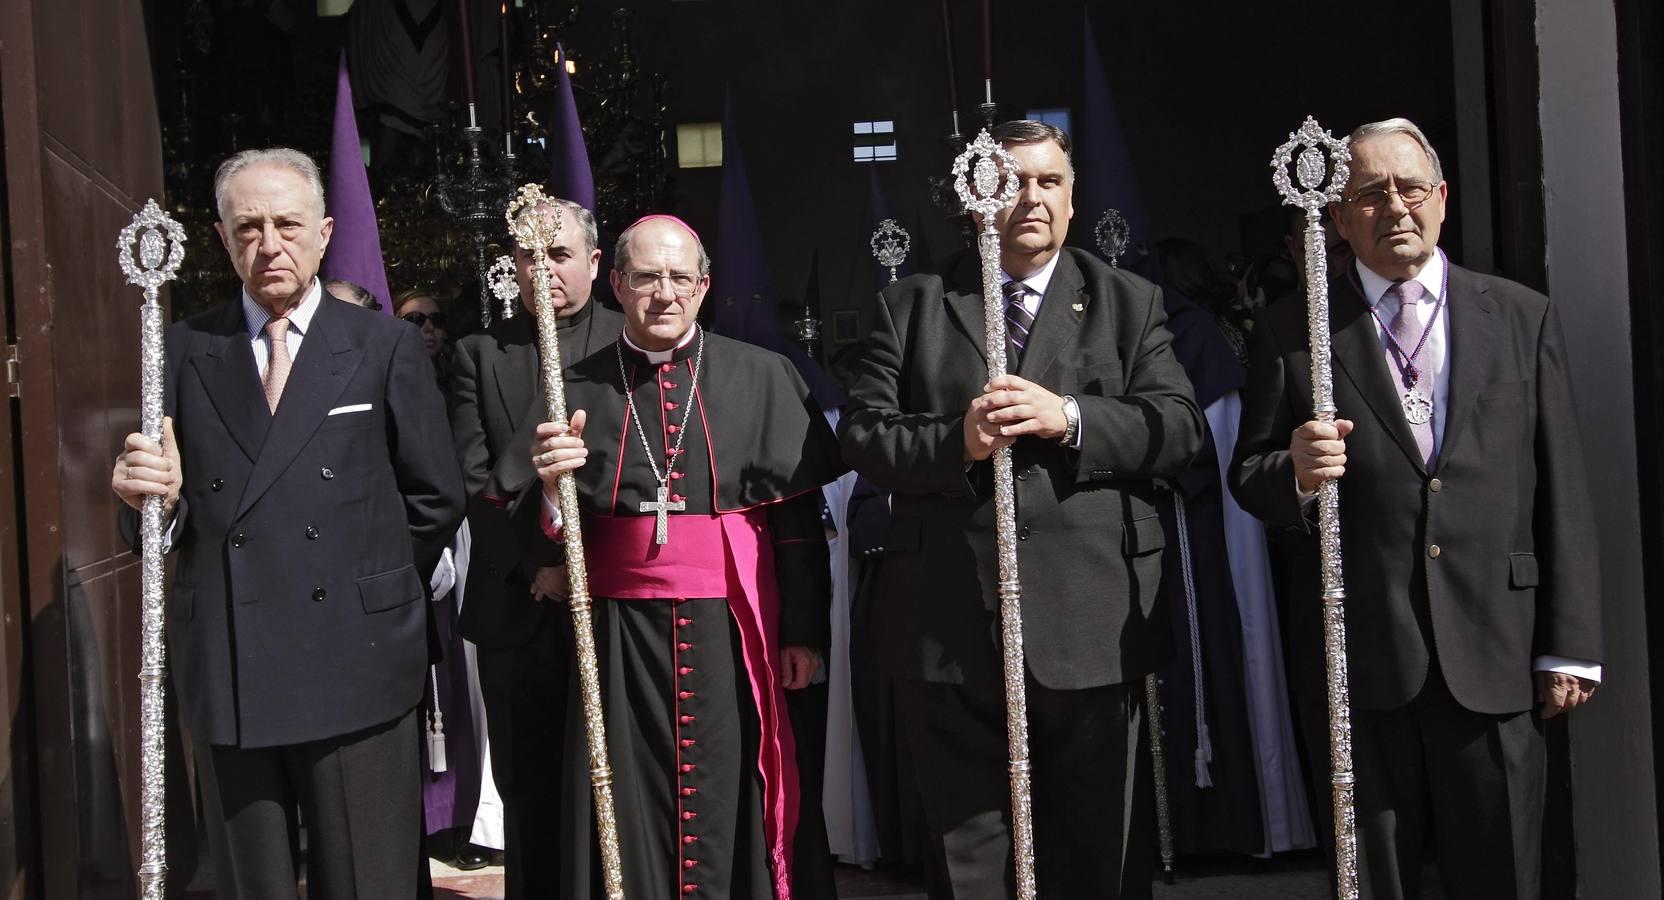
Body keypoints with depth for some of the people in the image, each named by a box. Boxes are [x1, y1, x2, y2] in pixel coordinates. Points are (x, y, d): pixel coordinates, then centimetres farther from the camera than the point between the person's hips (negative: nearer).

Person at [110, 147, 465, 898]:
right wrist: (152, 498, -14)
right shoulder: (184, 351, 8)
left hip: (354, 668, -1)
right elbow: (163, 519, 6)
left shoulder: (386, 346, 4)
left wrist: (372, 590, 7)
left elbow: (435, 500, 6)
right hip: (225, 675, 2)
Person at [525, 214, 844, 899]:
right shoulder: (579, 392, 5)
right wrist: (552, 482, -15)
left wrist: (805, 631, -4)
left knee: (731, 809, 6)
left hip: (735, 634, -1)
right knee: (630, 817, 7)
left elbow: (798, 517, -1)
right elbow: (553, 532, 6)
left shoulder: (763, 377, 0)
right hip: (623, 637, 1)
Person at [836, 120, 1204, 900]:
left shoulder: (1129, 302, 10)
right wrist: (955, 442, -16)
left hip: (1091, 624, 0)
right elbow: (861, 434, 1)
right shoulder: (909, 306, 10)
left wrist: (1070, 417, -17)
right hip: (950, 628, 0)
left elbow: (1179, 428, -1)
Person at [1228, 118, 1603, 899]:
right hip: (1359, 659, -1)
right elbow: (1247, 476, 4)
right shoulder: (1291, 334, 4)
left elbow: (1562, 492, 4)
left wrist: (1571, 646, 0)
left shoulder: (1524, 318, 7)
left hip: (1494, 655, 1)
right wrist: (1295, 474, -19)